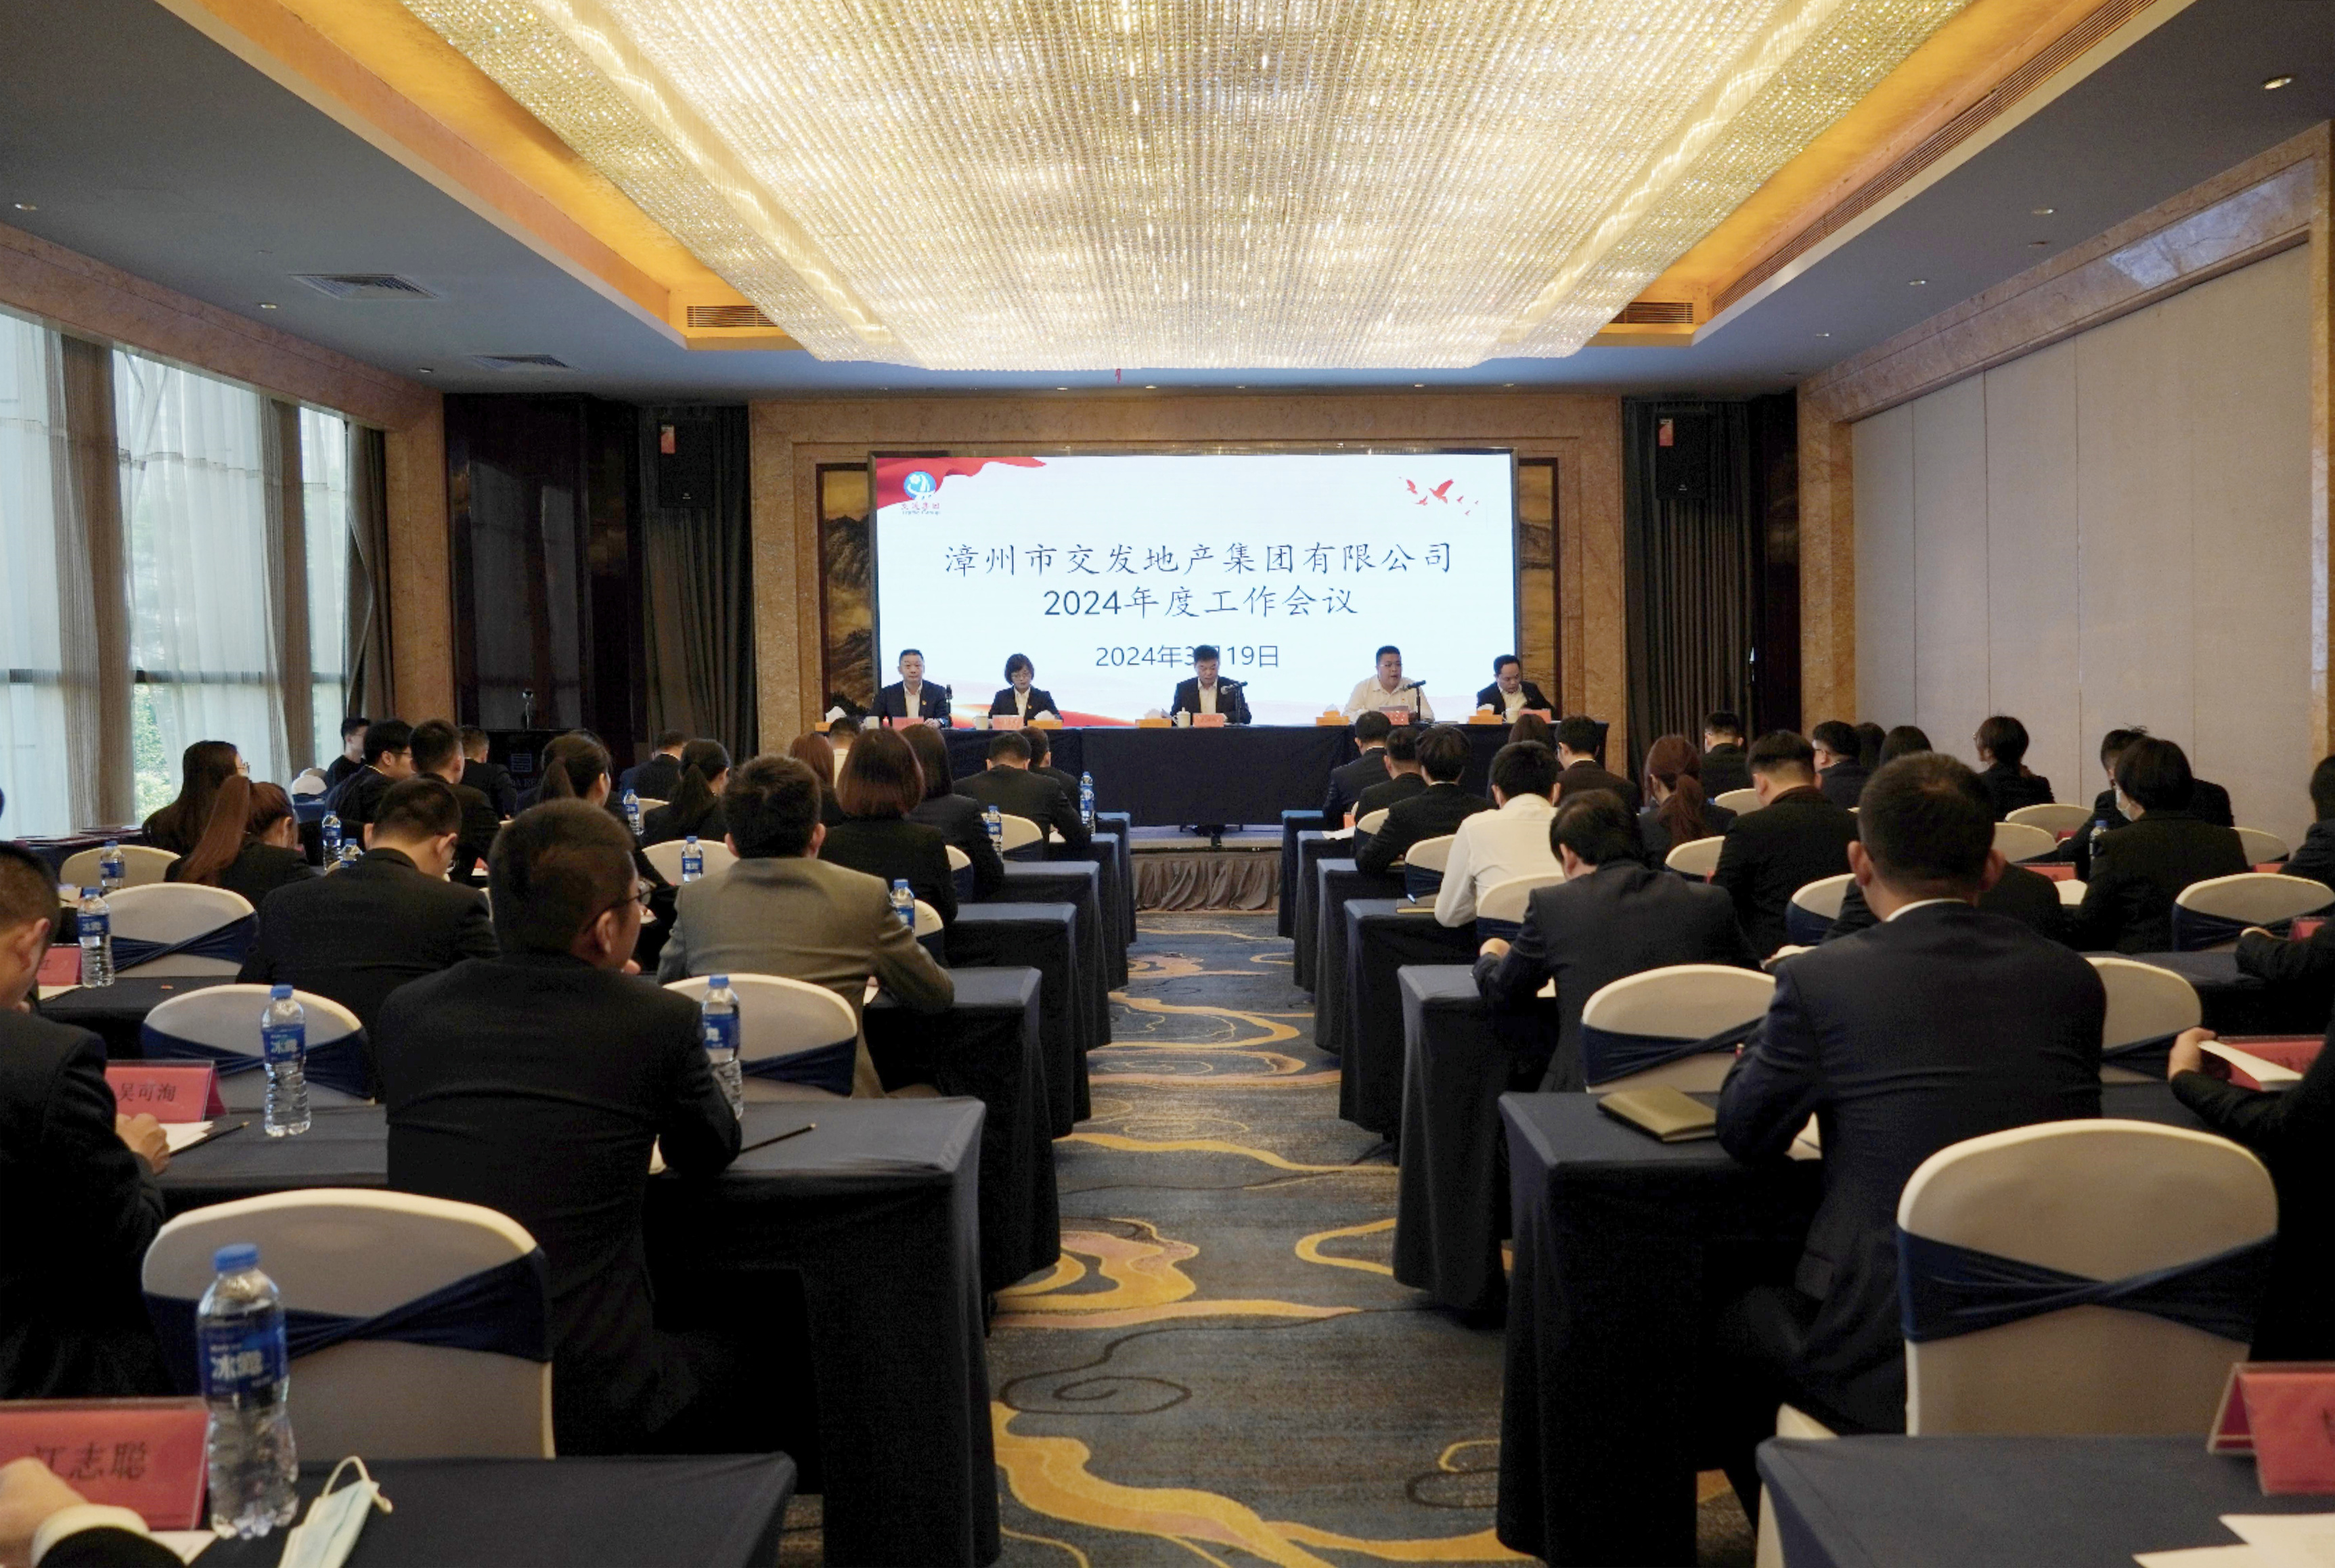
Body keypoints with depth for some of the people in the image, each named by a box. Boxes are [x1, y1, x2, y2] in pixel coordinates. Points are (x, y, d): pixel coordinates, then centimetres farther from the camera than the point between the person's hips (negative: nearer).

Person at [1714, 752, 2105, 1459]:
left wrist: (1762, 1048, 23)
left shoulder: (1822, 978, -10)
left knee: (1738, 1319, 22)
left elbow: (1745, 1136, 3)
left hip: (1889, 1371, -5)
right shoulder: (2072, 978, 2)